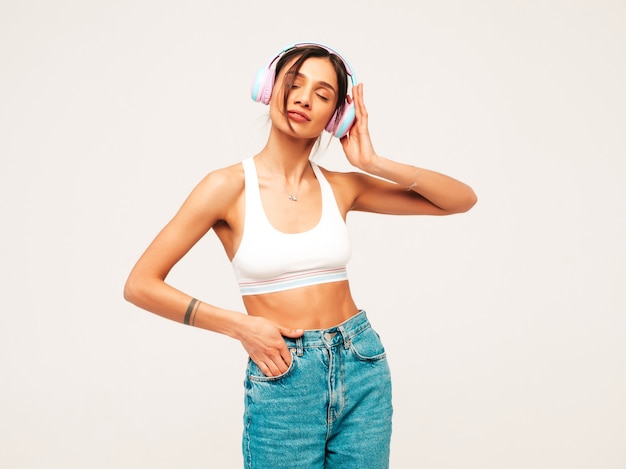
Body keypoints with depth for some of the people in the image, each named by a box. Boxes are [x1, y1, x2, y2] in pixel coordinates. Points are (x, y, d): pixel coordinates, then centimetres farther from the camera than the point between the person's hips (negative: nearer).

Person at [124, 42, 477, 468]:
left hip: (363, 368, 4)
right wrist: (241, 326, -11)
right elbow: (140, 285, -7)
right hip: (282, 378, -3)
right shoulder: (230, 186, -8)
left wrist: (374, 163, -8)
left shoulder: (341, 187, 2)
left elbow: (462, 200, 3)